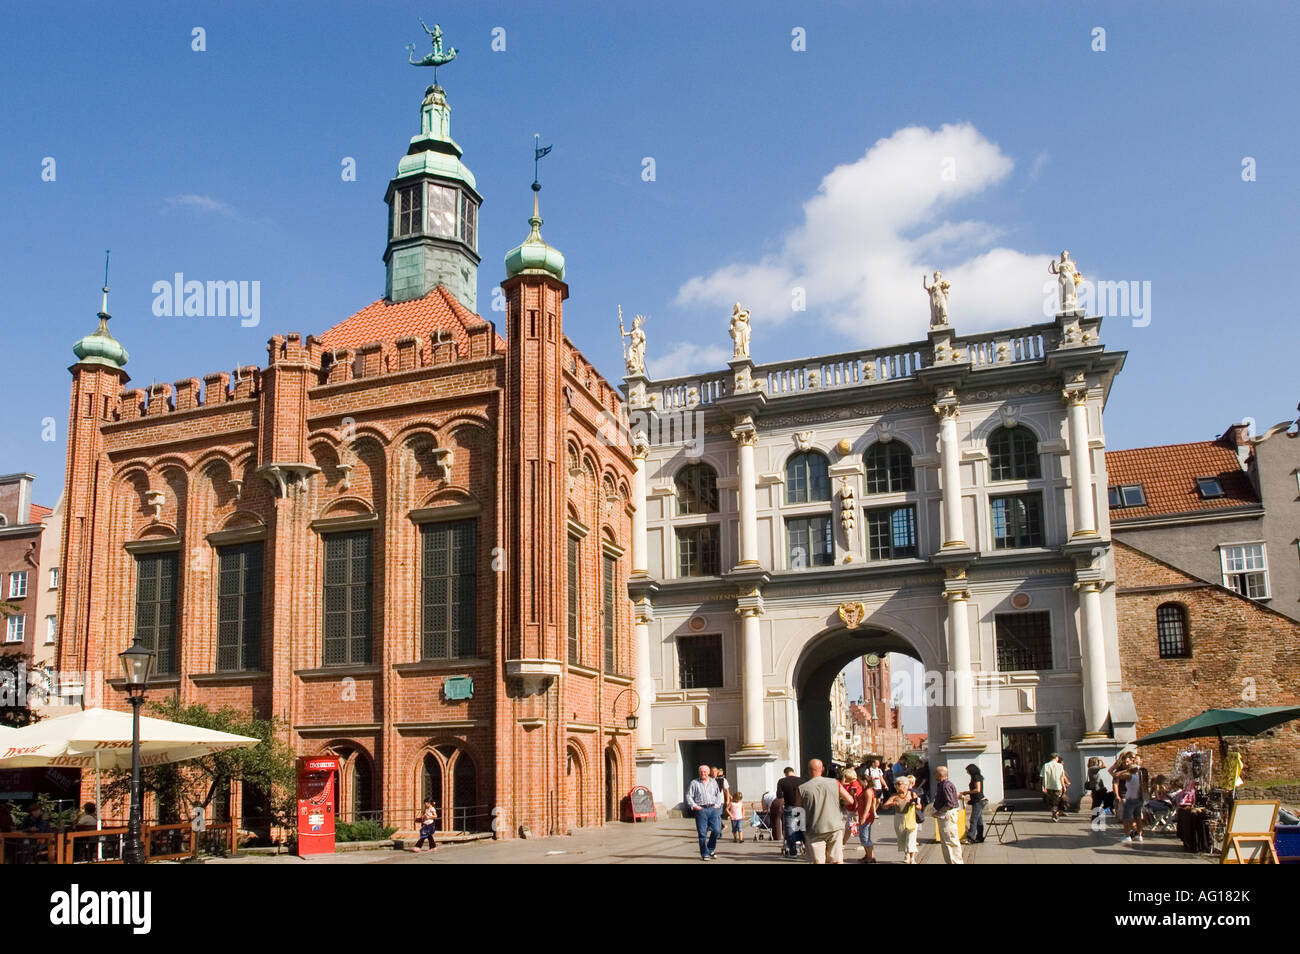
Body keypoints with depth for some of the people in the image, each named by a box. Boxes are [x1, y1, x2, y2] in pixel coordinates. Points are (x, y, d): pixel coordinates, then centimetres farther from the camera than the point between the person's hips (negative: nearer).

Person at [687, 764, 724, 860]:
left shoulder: (713, 782, 15)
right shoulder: (694, 783, 6)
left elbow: (718, 794, 22)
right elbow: (688, 796, 5)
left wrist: (717, 804, 7)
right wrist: (694, 806, -6)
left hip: (713, 809, 2)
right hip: (701, 809, -2)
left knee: (716, 830, -7)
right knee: (702, 833, -3)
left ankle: (710, 849, 15)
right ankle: (705, 854, 6)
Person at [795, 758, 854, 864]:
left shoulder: (802, 789, -8)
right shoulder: (835, 783, -4)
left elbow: (799, 806, 6)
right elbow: (850, 800, -1)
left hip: (815, 830, -2)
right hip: (835, 827, 2)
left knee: (818, 861, 3)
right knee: (837, 860, 9)